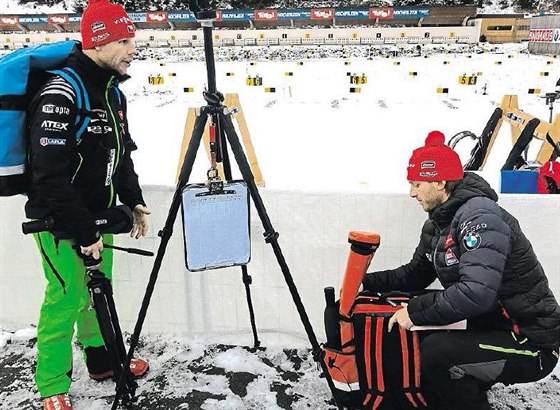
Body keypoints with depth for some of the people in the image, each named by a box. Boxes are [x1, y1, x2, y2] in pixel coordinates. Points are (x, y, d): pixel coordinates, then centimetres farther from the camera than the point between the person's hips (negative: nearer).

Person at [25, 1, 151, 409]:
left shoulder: (113, 92, 8)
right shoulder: (61, 93, -20)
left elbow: (122, 153, 18)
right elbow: (50, 174, -24)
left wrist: (133, 201, 9)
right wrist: (83, 231, -22)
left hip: (97, 215, 8)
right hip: (59, 222, -8)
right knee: (68, 296, -1)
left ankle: (102, 360, 35)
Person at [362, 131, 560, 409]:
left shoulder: (480, 216, -23)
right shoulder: (436, 226, 7)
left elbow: (476, 293, -34)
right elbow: (415, 274, 14)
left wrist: (416, 311, -26)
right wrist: (366, 282, 1)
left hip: (531, 345, -9)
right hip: (492, 332, 9)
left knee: (436, 350, -27)